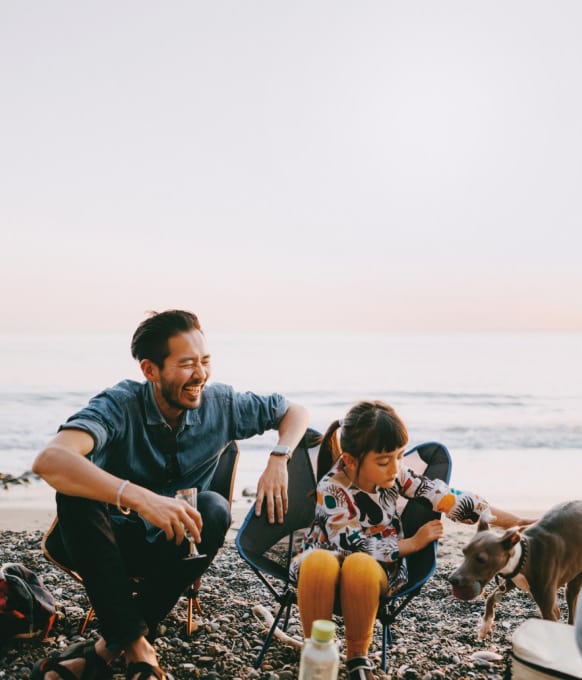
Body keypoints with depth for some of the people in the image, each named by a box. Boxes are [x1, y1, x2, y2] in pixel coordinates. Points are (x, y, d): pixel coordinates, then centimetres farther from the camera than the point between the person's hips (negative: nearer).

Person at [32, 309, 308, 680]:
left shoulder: (221, 403, -11)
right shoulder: (121, 404, -21)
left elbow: (295, 411, 3)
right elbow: (50, 461, -39)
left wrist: (279, 458, -18)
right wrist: (139, 498, -52)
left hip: (178, 547, 2)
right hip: (115, 541, -2)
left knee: (214, 508, -30)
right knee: (75, 491, -31)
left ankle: (109, 647, -19)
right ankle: (136, 646, -27)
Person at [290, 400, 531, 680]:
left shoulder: (393, 473, -12)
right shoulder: (331, 489, -24)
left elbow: (445, 497, -9)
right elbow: (355, 547, -20)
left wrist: (514, 522, -11)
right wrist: (413, 543, -12)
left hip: (377, 567, 3)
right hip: (331, 559, -2)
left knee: (359, 566, -36)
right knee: (318, 561, -40)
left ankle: (357, 655, -11)